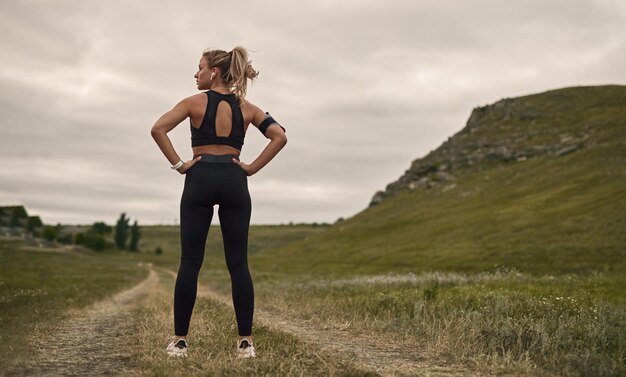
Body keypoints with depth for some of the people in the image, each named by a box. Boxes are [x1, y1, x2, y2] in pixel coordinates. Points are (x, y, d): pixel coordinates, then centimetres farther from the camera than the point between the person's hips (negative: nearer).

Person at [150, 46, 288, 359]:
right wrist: (252, 167, 1)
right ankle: (245, 341, 2)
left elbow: (158, 129, -12)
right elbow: (280, 137, 0)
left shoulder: (195, 102, 0)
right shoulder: (246, 107, 9)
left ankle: (180, 340, 6)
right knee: (238, 263, 2)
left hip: (200, 180, -2)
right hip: (234, 181, 2)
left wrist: (178, 164, -5)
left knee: (190, 262, 2)